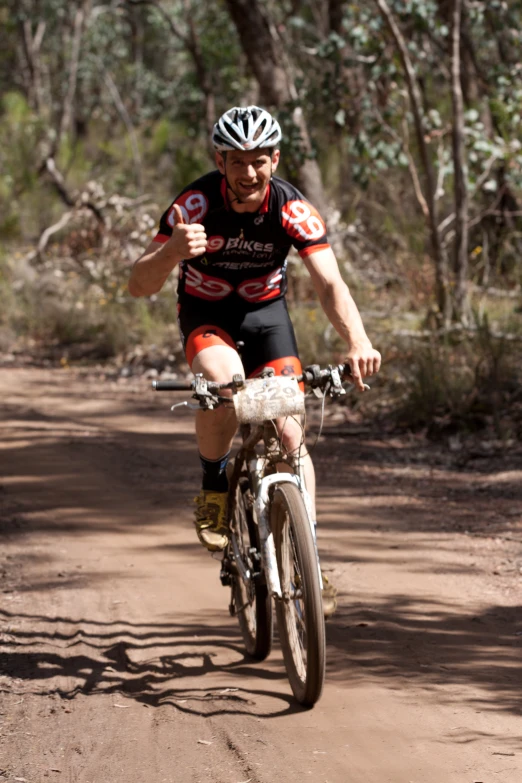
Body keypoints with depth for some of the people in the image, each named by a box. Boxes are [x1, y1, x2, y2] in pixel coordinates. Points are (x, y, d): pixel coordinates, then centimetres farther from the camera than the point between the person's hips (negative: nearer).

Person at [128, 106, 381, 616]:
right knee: (225, 383, -34)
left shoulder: (292, 209, -24)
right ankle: (213, 490, -9)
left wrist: (357, 341, -52)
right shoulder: (195, 205, -27)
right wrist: (173, 250, -52)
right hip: (205, 312, -2)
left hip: (265, 311, 2)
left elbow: (330, 285, -32)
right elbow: (140, 286, -30)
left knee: (289, 430, -9)